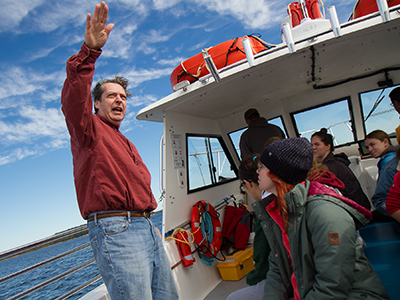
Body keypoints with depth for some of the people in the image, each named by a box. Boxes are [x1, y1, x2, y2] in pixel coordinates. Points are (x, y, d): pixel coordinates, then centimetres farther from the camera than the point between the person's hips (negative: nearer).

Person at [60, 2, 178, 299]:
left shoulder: (126, 143, 27)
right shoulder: (90, 130, 4)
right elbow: (73, 98, -19)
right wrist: (89, 52, -32)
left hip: (147, 228, 8)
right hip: (115, 230, -8)